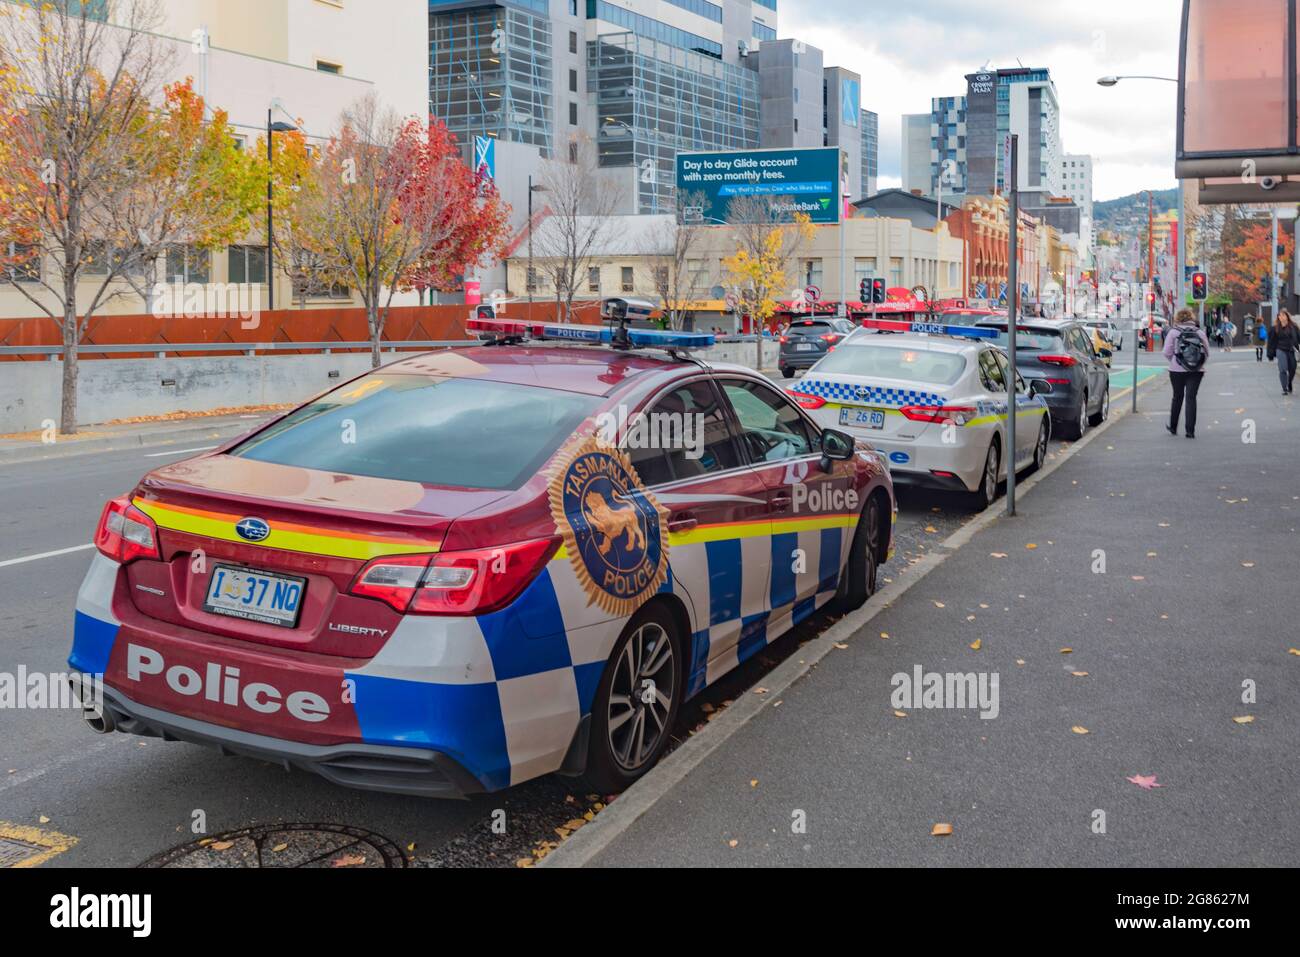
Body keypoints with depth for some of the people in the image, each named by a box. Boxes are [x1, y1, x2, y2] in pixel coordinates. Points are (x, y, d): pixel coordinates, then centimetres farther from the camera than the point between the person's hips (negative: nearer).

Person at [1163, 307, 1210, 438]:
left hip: (1177, 370, -1)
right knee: (1191, 398, 1)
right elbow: (1207, 352, 5)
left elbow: (1167, 352, -5)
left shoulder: (1174, 332, -4)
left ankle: (1173, 427, 26)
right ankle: (1190, 431, -4)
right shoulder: (1200, 332, 3)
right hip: (1197, 371, 1)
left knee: (1178, 397, 13)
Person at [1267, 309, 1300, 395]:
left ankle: (1290, 386, 32)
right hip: (1281, 350, -2)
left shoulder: (1293, 326, 3)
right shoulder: (1275, 328, -1)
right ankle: (1284, 389, -4)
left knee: (1292, 370, 6)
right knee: (1283, 370, -11)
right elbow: (1271, 342, 3)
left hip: (1291, 351, 2)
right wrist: (1270, 355, 2)